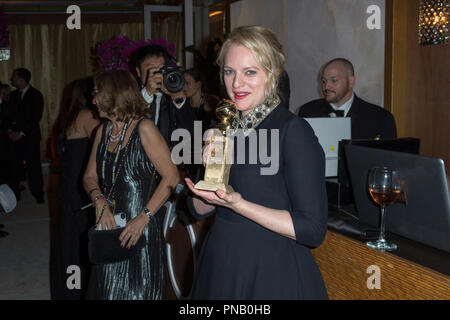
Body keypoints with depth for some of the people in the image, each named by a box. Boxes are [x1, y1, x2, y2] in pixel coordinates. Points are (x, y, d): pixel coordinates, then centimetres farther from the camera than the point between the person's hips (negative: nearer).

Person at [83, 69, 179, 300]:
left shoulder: (143, 128, -11)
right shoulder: (104, 131, 10)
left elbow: (171, 176, -16)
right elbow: (90, 176, 12)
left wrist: (144, 218, -21)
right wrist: (99, 200, -10)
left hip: (140, 230, -6)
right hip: (109, 227, 6)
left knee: (137, 291, 4)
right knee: (108, 289, 14)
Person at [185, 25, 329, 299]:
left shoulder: (293, 130, -16)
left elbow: (313, 230, -21)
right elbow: (199, 210, 6)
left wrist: (237, 204, -24)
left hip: (273, 276, -6)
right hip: (220, 267, 6)